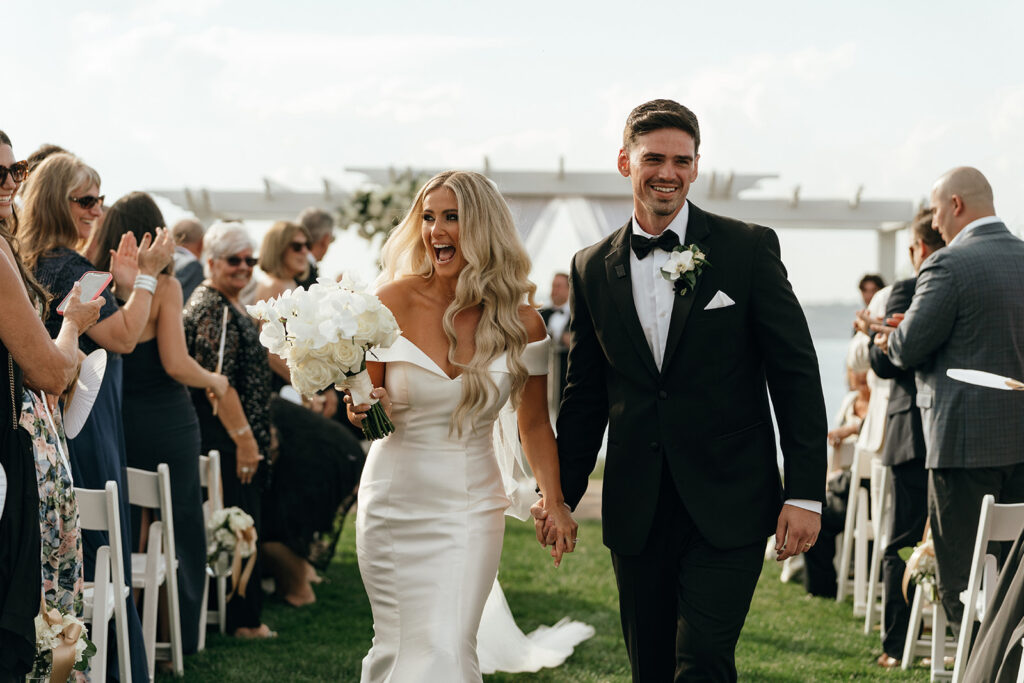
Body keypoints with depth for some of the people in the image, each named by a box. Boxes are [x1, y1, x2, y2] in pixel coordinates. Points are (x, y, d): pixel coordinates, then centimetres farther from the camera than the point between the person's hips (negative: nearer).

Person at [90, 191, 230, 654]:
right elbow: (176, 364, -18)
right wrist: (214, 381, 0)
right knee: (182, 529, 9)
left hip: (115, 420, 4)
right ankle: (182, 641, 12)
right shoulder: (163, 286, -13)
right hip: (165, 421, -4)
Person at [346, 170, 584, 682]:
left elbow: (534, 422, 7)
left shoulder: (520, 322, -4)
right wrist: (361, 409, -19)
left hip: (471, 504, 0)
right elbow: (367, 395, 4)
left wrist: (554, 501, -2)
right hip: (395, 499, 0)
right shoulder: (393, 302, -7)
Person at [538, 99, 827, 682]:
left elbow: (797, 373, -3)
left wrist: (805, 493, -8)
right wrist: (561, 494, 13)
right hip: (636, 513, 4)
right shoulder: (593, 268, 8)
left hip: (728, 505, -4)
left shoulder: (749, 248, -2)